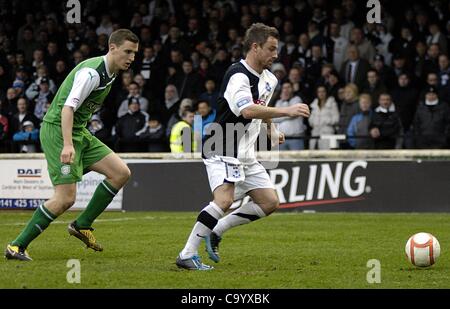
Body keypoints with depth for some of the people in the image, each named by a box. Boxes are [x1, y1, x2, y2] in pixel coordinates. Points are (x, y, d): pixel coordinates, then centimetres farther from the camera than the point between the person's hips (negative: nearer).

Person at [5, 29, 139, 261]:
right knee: (66, 198, -15)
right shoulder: (92, 72, -20)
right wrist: (67, 145, -39)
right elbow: (68, 107, -29)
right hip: (57, 130, -10)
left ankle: (82, 225, 9)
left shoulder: (109, 73, 11)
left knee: (121, 173, 0)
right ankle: (17, 247, -7)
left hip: (78, 132, 10)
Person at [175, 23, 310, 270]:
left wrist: (272, 129, 22)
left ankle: (216, 231, 14)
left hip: (245, 154, 10)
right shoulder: (238, 75, -19)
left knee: (270, 203, 6)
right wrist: (287, 111, -36)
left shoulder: (269, 79, 11)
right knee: (224, 199, -28)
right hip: (223, 150, -9)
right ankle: (187, 255, -24)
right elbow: (247, 111, -36)